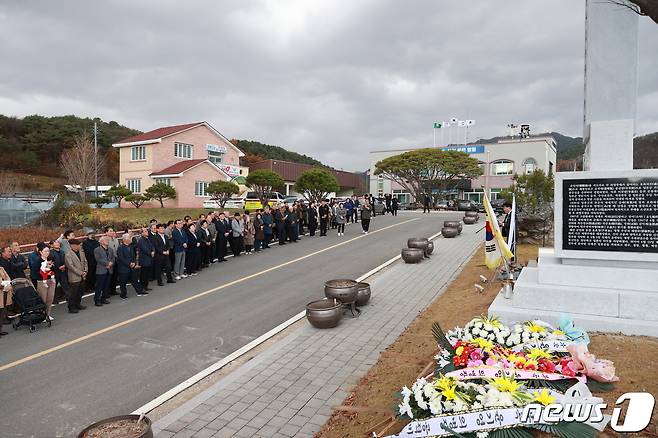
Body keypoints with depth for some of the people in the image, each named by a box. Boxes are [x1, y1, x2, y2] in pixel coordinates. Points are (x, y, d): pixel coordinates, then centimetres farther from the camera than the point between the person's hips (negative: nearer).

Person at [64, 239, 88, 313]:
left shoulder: (81, 252, 9)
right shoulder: (68, 255, -12)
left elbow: (85, 262, 11)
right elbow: (71, 266, -17)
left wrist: (85, 271, -4)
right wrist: (80, 273, -16)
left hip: (82, 277, 7)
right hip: (74, 278, -7)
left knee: (80, 292, 17)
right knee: (73, 293, 0)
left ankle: (78, 304, 31)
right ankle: (71, 308, 10)